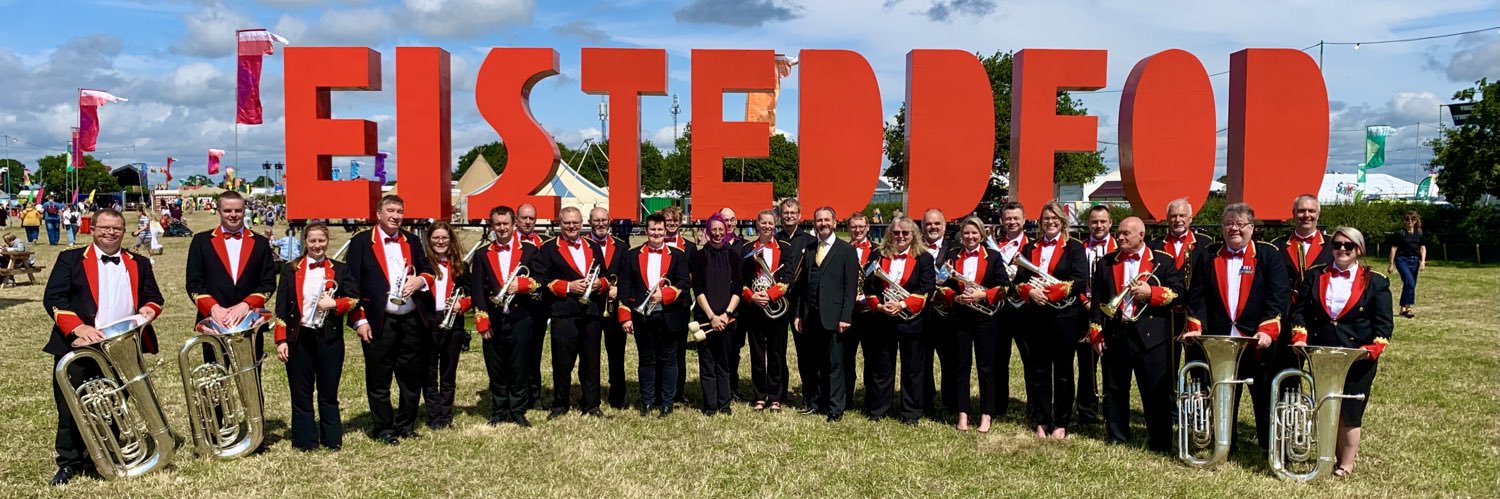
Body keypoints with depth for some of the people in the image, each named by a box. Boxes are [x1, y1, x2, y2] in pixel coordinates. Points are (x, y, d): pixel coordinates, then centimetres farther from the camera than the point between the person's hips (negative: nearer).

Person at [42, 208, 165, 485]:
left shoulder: (139, 264, 13)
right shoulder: (70, 259, 3)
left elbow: (153, 296, 14)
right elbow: (52, 298, -6)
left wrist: (149, 309, -11)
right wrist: (78, 328, -21)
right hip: (77, 347, -2)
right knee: (71, 408, 2)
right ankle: (69, 463, 17)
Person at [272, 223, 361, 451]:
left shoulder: (340, 269, 7)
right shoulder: (291, 270, 5)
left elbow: (354, 300, 2)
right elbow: (281, 307, 2)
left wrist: (335, 304, -17)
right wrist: (281, 340, -4)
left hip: (330, 337, 0)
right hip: (299, 338, 0)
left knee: (329, 392, 7)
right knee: (301, 393, 6)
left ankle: (332, 439, 16)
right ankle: (304, 440, 15)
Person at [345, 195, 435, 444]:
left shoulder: (413, 241, 13)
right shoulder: (361, 242, -1)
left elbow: (429, 270, 17)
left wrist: (419, 280, -7)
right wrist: (360, 320, -10)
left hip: (412, 320, 4)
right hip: (378, 322, -4)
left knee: (412, 377, 11)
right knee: (379, 379, 4)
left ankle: (406, 425, 25)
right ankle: (383, 428, 17)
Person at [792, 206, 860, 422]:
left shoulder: (847, 250, 0)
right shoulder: (808, 250, 14)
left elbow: (851, 287, -5)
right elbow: (803, 284, 15)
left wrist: (845, 317, -11)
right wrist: (798, 314, 9)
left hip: (833, 316, -4)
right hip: (811, 316, 5)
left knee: (834, 364, 0)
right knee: (815, 363, 9)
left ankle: (835, 409, 7)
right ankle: (818, 403, 20)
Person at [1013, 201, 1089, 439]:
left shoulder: (1074, 248, 2)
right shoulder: (1030, 248, 14)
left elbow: (1079, 281, -10)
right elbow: (1019, 279, 7)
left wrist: (1049, 292, -17)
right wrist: (1031, 291, -14)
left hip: (1065, 316, -3)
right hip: (1036, 316, 3)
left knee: (1063, 372, 4)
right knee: (1038, 371, 6)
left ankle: (1061, 424, 11)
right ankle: (1041, 422, 14)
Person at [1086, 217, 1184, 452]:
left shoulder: (1163, 261, 4)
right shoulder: (1106, 262, 10)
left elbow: (1179, 291, -2)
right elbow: (1096, 300, 8)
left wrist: (1151, 292, -17)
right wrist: (1096, 334, 1)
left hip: (1151, 335, -3)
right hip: (1114, 334, 3)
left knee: (1156, 390, 0)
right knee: (1114, 389, 9)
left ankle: (1160, 441, 9)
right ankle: (1115, 437, 21)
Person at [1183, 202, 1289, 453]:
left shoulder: (1270, 256, 1)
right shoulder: (1208, 257, 9)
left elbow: (1278, 297, -8)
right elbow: (1197, 296, 4)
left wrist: (1267, 331, -19)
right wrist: (1196, 327, -8)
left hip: (1259, 343, -2)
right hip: (1218, 343, 2)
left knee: (1265, 399, 5)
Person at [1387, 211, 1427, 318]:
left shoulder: (1419, 234, 9)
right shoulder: (1400, 233, -4)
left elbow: (1423, 248, 7)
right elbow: (1394, 248, -3)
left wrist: (1422, 261, -7)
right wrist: (1391, 264, -4)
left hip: (1414, 261, 5)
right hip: (1402, 260, -5)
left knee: (1408, 285, 9)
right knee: (1410, 282, -20)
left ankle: (1403, 308, 17)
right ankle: (1407, 307, -18)